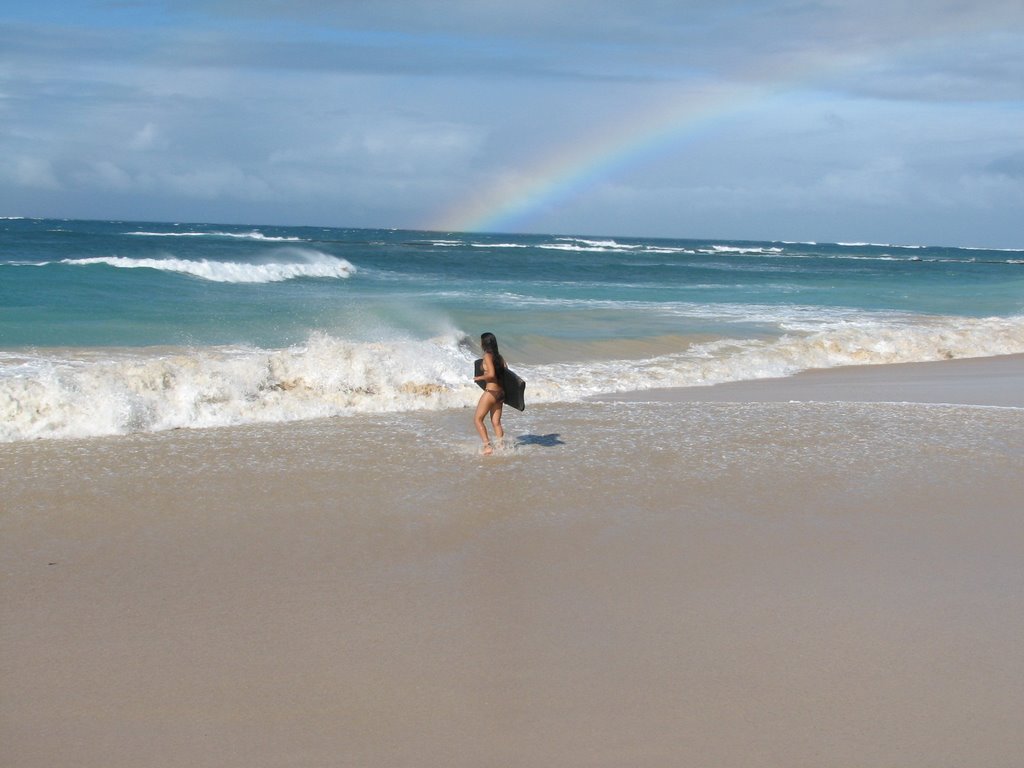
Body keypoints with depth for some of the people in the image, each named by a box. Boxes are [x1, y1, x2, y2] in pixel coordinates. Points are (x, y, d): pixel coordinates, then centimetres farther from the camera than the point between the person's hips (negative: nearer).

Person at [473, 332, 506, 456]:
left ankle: (487, 446, -9)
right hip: (500, 392, 8)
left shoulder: (487, 356, -11)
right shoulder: (499, 356, 11)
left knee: (477, 419, 1)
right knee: (496, 422, 10)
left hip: (490, 392, -8)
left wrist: (479, 378, -7)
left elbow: (491, 374, -22)